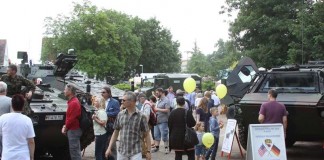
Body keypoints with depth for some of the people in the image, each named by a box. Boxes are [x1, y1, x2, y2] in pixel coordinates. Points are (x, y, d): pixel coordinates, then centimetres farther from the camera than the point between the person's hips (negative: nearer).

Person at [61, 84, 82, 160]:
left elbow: (71, 119, -20)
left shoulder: (74, 103, -18)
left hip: (73, 130, -10)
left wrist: (65, 128, -7)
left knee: (75, 152, -6)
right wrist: (65, 126, 8)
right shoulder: (72, 101, 13)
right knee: (75, 151, 15)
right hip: (73, 130, 10)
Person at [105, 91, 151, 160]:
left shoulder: (141, 116, -6)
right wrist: (109, 148, 7)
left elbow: (146, 134, -2)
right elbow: (116, 132, 11)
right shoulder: (120, 114, 3)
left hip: (135, 153, -3)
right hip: (121, 152, 3)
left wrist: (148, 151, -4)